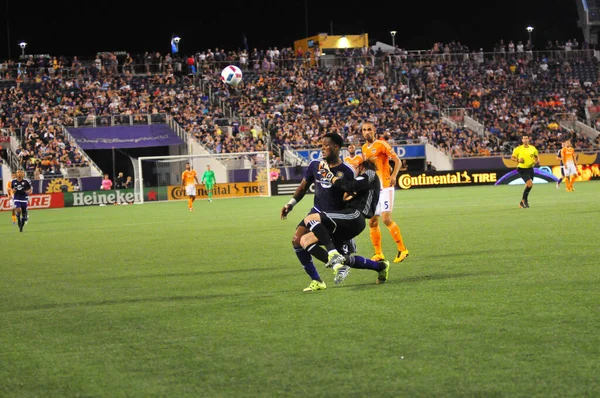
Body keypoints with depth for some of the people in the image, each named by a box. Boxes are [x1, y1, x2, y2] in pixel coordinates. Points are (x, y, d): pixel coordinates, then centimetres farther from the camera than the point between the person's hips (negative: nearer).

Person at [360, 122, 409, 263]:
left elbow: (397, 161, -11)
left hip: (385, 187, -7)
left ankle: (402, 250, -7)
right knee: (372, 222, 4)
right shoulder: (364, 148, 14)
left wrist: (393, 176, -23)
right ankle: (378, 254, 14)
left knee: (386, 218, -16)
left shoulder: (381, 144, -7)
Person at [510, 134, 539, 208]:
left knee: (528, 186, 8)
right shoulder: (518, 149, -5)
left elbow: (536, 157, 16)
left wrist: (536, 161, -6)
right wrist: (518, 160, -16)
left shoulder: (533, 148, 3)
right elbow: (512, 157, 3)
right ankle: (524, 199, -2)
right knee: (530, 184, -21)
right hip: (522, 169, -4)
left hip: (530, 169, 5)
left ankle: (522, 203, 23)